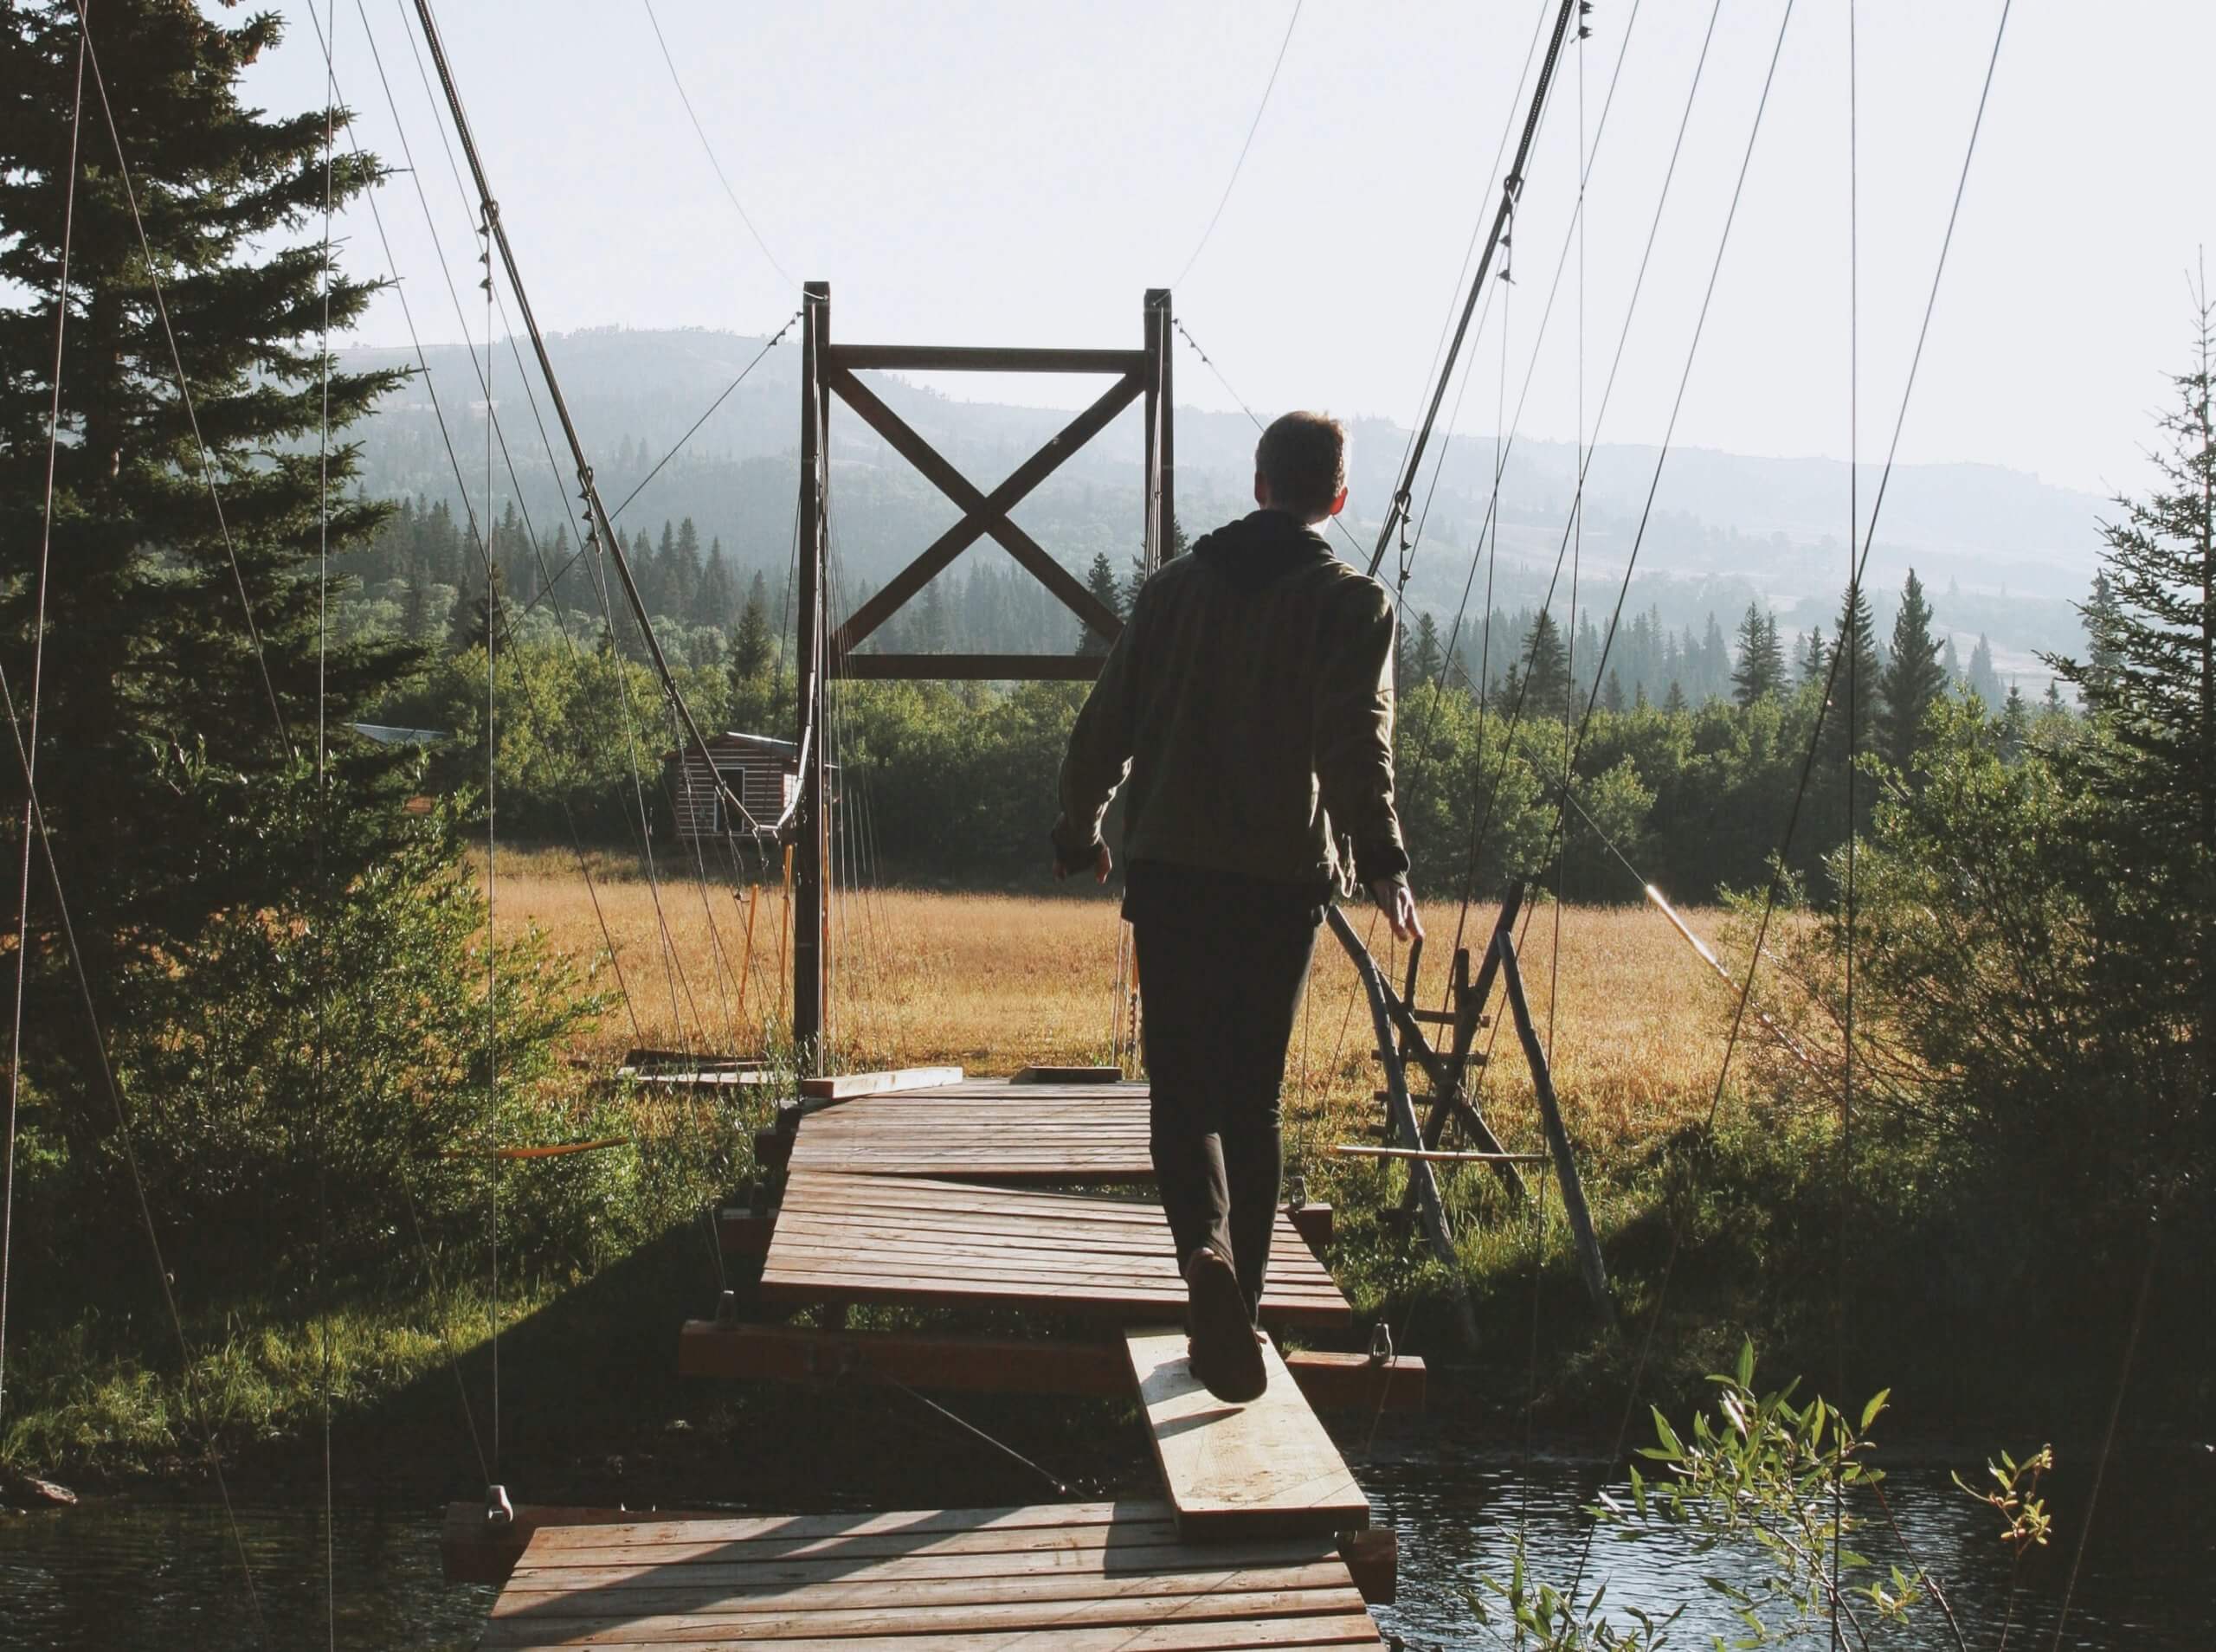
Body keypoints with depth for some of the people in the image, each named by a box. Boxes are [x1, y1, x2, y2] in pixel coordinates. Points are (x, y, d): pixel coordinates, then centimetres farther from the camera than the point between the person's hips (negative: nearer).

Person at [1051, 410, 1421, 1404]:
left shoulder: (1176, 587, 10)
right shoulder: (1350, 604, 1)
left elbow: (1105, 724, 13)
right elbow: (1356, 744, -15)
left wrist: (1078, 834, 27)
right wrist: (1382, 863, -22)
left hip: (1170, 872, 1)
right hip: (1282, 877, -1)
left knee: (1184, 1085, 1)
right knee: (1252, 1098, 11)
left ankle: (1206, 1254, -26)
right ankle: (1236, 1303, 13)